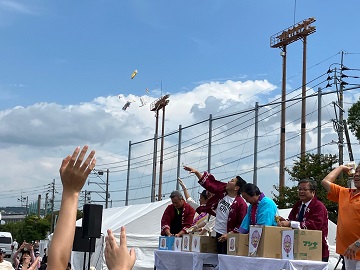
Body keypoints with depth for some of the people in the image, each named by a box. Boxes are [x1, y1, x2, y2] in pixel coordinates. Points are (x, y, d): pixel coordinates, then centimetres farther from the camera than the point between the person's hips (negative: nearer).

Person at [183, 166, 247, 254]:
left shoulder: (240, 203, -18)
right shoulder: (222, 191, 0)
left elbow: (242, 224, -17)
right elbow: (208, 183, 8)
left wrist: (229, 235, -19)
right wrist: (196, 172, 2)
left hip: (228, 236, -7)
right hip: (218, 233, 7)